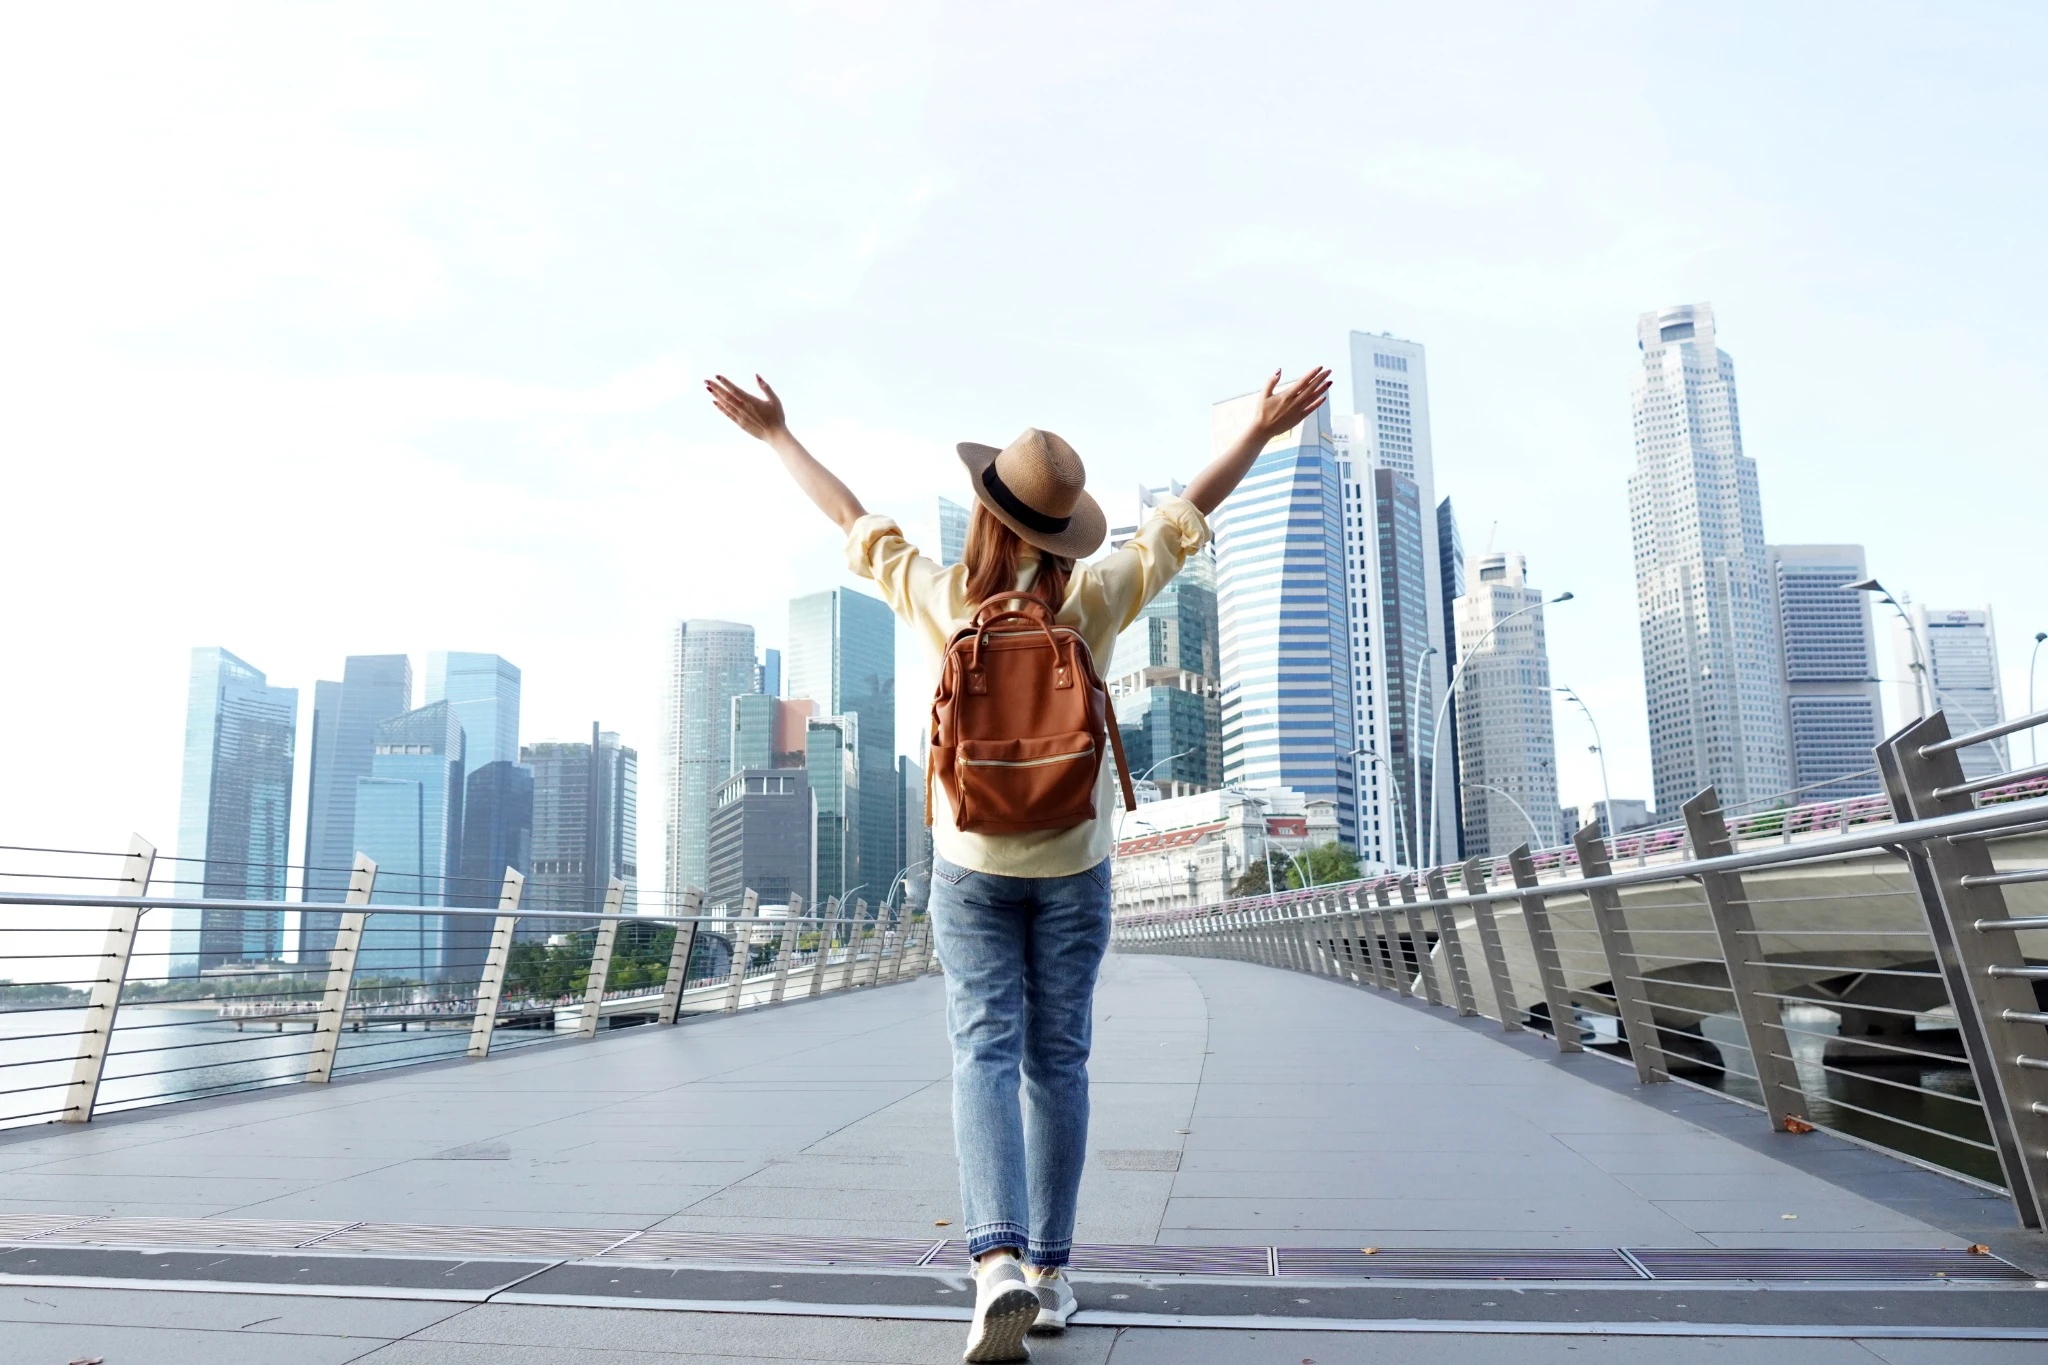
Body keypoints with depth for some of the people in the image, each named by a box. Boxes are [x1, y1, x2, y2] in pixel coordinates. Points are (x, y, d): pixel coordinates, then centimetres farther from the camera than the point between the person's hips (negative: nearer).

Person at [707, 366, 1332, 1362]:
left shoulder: (943, 604, -11)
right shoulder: (1094, 603, -11)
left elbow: (852, 521, 1)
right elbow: (1185, 516, -1)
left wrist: (776, 434, 14)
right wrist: (1263, 429, 8)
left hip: (971, 863, -1)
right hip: (1071, 863, 1)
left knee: (985, 1054, -2)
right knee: (1056, 1061, 8)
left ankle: (997, 1261, -20)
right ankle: (1048, 1271, 17)